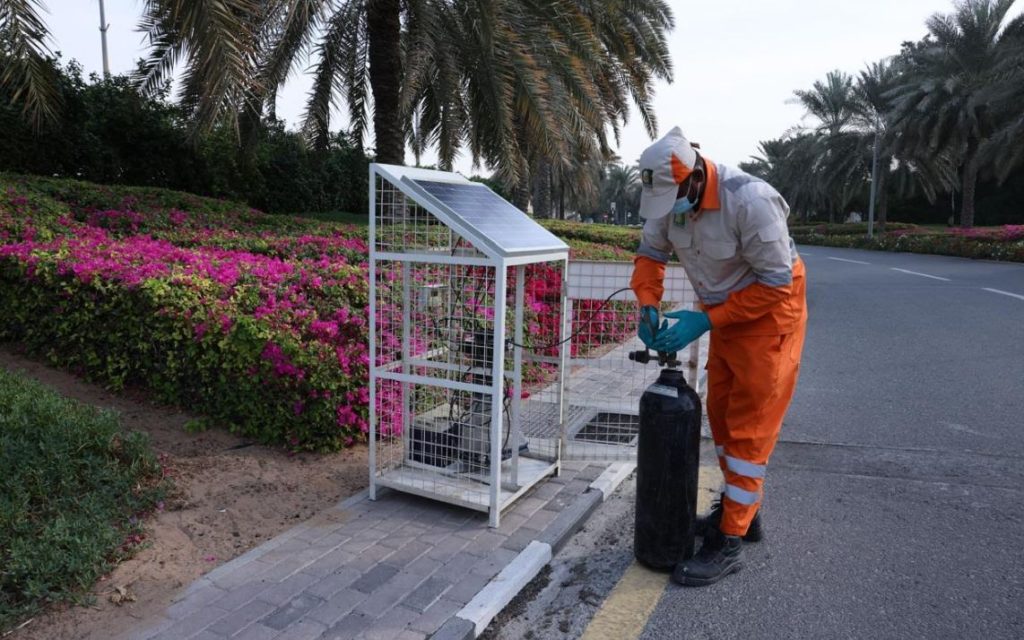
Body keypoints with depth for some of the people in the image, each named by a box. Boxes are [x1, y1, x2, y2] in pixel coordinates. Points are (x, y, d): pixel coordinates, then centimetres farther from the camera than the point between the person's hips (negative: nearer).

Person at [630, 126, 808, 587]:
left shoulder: (750, 201, -31)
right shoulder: (670, 200, -11)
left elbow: (776, 282, -25)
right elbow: (650, 253, 2)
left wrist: (705, 320, -27)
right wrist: (647, 305, -16)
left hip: (769, 312, -7)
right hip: (725, 314, 7)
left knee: (750, 428, -5)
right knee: (721, 415, 14)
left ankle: (729, 544, 4)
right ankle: (739, 509, 33)